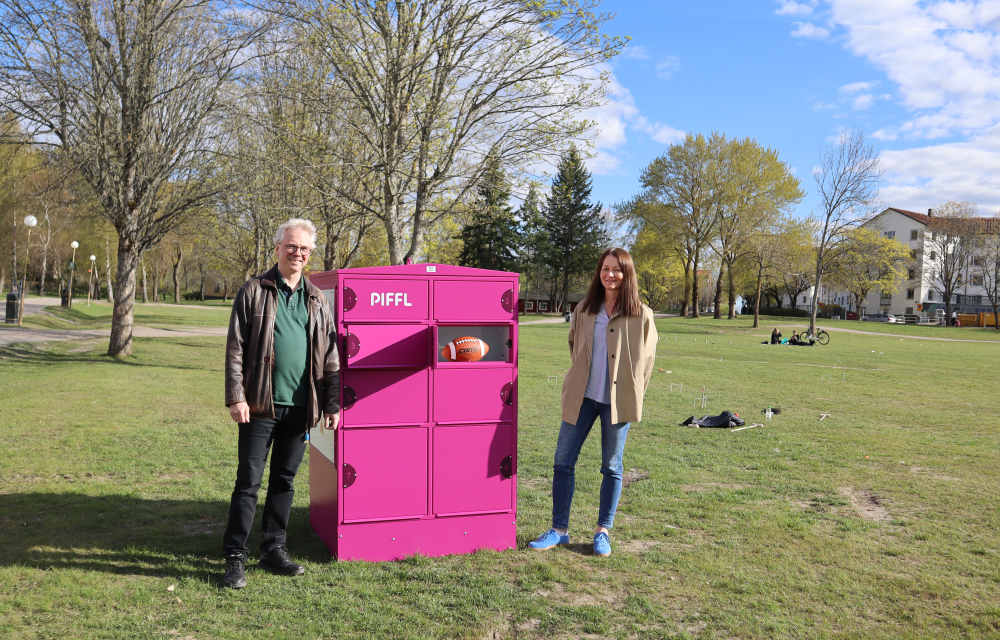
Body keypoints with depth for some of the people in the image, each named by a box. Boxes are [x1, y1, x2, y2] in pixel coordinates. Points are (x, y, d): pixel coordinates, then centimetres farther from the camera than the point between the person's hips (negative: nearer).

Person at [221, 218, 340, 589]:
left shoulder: (317, 300, 11)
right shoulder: (254, 291, 1)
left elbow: (330, 357, 12)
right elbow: (235, 348, -3)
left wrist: (332, 403, 7)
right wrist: (236, 396, -11)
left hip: (300, 407, 4)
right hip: (261, 405, -3)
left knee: (284, 480, 12)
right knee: (248, 482, 1)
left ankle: (274, 549, 24)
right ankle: (235, 556, 10)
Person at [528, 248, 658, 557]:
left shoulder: (641, 315, -2)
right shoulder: (584, 310, 6)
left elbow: (646, 358, 5)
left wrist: (634, 395, 3)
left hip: (618, 400, -3)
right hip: (582, 397, 3)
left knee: (612, 466, 7)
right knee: (563, 462, 3)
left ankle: (603, 532, 21)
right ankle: (559, 530, 15)